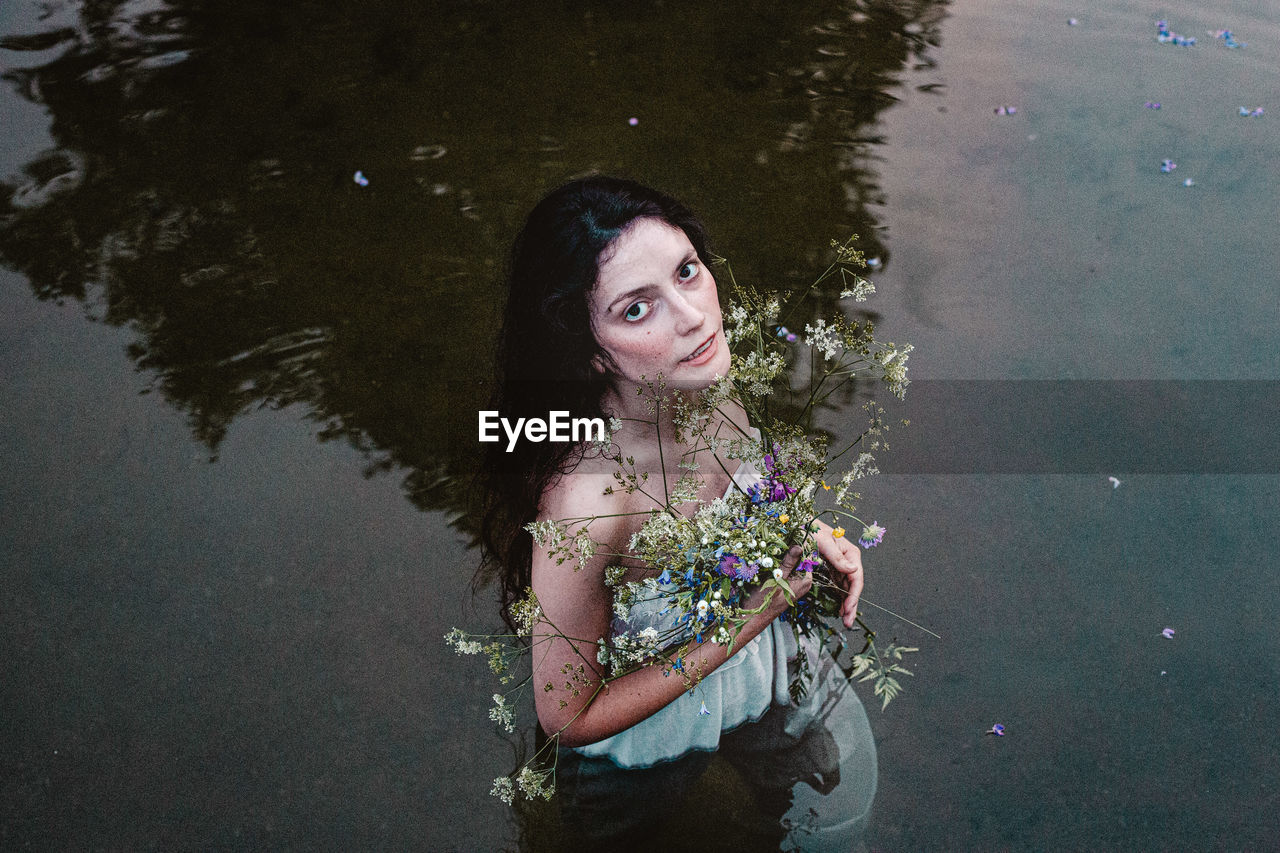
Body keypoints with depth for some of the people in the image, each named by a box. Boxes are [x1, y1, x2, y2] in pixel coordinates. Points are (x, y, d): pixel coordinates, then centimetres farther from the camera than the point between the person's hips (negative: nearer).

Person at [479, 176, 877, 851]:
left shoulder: (698, 373, -23)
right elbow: (568, 716, -27)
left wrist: (802, 527, -13)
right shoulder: (586, 503, -44)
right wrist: (745, 625, -28)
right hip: (652, 723, -5)